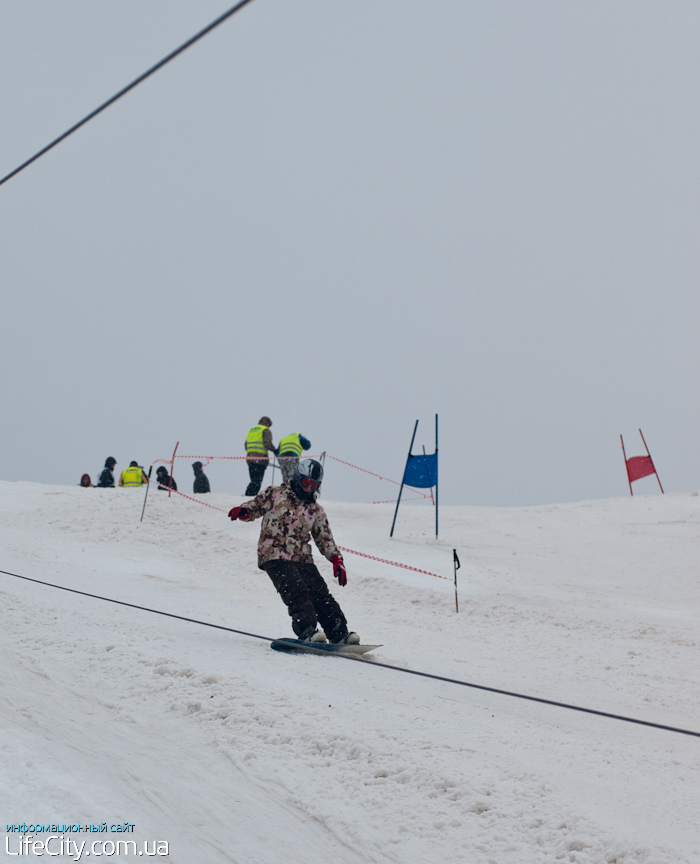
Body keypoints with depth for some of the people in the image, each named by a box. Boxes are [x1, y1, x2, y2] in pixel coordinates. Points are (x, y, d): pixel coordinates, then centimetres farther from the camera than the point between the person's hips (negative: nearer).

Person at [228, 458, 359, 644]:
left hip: (302, 558, 4)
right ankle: (306, 630, -30)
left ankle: (339, 633, -4)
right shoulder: (275, 494, 9)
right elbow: (256, 505, 11)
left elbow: (325, 539, 21)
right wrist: (243, 511, -13)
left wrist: (337, 559, 8)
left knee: (320, 593, -5)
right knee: (296, 591, -24)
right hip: (275, 555, -4)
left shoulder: (316, 511, 19)